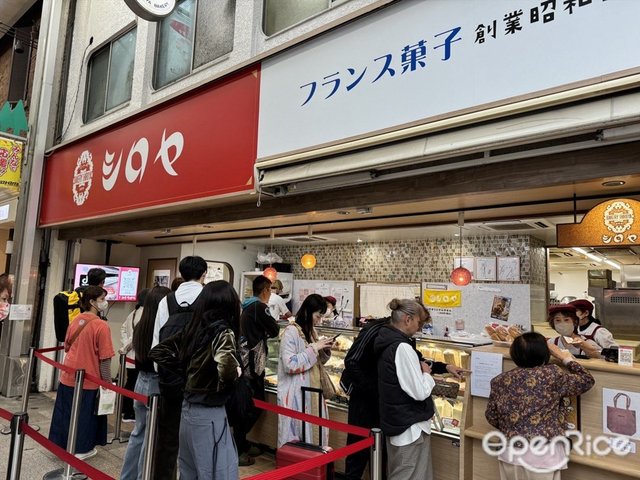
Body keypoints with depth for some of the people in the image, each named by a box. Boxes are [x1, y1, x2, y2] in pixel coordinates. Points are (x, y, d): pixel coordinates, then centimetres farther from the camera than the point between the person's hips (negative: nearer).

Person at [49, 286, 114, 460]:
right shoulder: (101, 326, -21)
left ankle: (61, 444, 36)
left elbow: (67, 347, 15)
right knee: (84, 414, 11)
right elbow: (105, 359, -19)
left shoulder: (75, 321, 2)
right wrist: (108, 383, -10)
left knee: (66, 412, 20)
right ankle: (81, 449, 25)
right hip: (88, 379, -6)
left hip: (68, 376, 7)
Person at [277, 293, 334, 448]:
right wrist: (314, 348, -21)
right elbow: (289, 365, -22)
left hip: (312, 391, 8)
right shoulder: (291, 331, -16)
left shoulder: (311, 331, 9)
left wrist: (325, 350, -2)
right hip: (295, 394, -8)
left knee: (312, 431, 13)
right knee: (294, 437, 2)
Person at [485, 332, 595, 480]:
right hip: (542, 456, -3)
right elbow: (587, 381, 2)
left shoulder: (500, 381, -2)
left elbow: (491, 418, 6)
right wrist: (566, 358, 13)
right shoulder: (553, 375, -13)